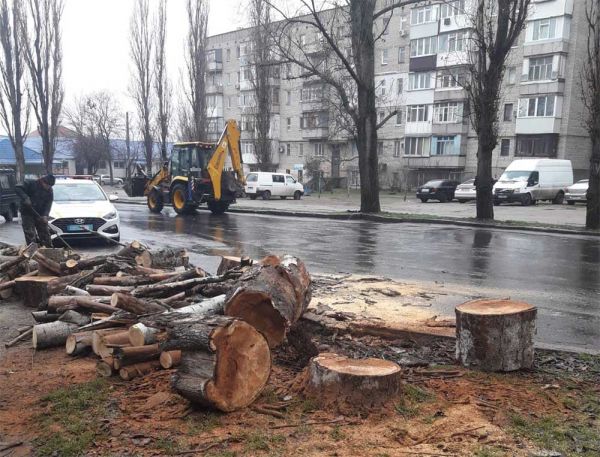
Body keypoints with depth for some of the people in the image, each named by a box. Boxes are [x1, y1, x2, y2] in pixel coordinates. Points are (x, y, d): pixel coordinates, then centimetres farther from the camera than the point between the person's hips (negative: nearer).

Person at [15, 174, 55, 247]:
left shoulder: (49, 191, 0)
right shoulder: (30, 183, -10)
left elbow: (48, 205, -8)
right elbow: (17, 188, -19)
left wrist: (45, 215, -24)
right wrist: (25, 198, -31)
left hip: (40, 215, 4)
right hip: (27, 213, -4)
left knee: (45, 233, 8)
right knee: (30, 235, -8)